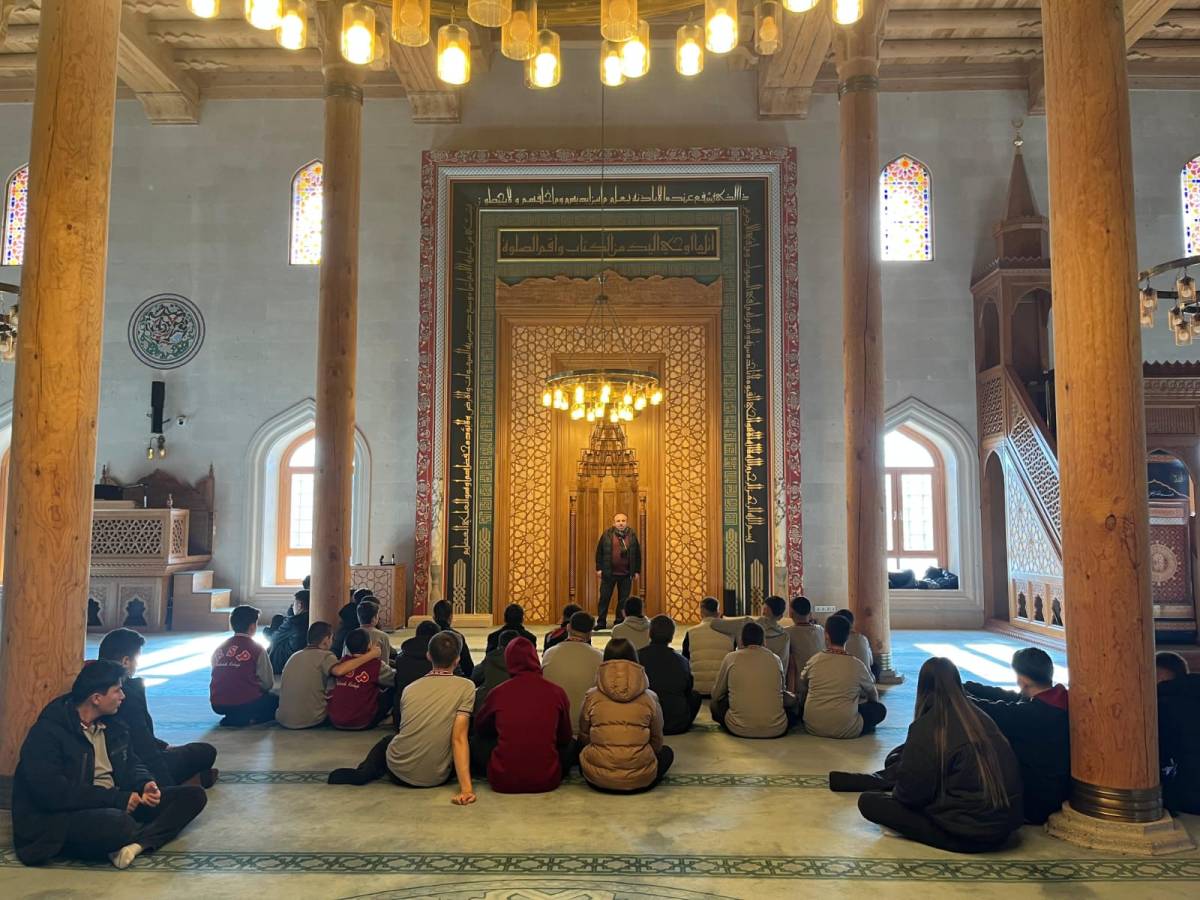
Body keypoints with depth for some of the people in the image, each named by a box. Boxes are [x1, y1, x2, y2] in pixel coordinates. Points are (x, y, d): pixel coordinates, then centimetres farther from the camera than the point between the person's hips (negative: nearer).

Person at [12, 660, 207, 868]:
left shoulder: (112, 724, 11)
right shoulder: (47, 733, -13)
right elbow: (53, 792, -21)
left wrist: (146, 784, -7)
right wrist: (117, 799, -21)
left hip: (117, 807, 8)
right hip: (69, 818, -8)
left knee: (194, 795, -7)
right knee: (116, 823, -41)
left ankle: (136, 844, -28)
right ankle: (151, 837, -7)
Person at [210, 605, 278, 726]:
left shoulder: (219, 649, 7)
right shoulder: (257, 649, -6)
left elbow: (219, 679, 14)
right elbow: (268, 683, -3)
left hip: (218, 706, 6)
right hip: (246, 704, -6)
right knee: (276, 700, 18)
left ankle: (232, 717, 7)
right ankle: (247, 718, -4)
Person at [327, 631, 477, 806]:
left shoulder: (410, 688, 5)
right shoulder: (466, 687, -10)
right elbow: (459, 739, -18)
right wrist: (466, 788, -21)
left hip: (399, 770, 2)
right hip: (436, 778, -2)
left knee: (388, 740, 33)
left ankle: (363, 773, 14)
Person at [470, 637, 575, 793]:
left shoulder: (498, 692, -4)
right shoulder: (557, 692, -4)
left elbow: (480, 727, 17)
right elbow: (565, 738, 12)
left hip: (503, 783, 0)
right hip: (547, 781, 1)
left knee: (475, 742, 23)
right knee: (571, 744, 26)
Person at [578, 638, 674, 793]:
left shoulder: (592, 697, -3)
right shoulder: (650, 698, -4)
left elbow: (584, 739, 9)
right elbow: (657, 743, 7)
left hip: (597, 779, 1)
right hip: (641, 780, -1)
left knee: (581, 748, 33)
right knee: (667, 752, 29)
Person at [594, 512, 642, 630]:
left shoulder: (632, 535, 4)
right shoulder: (607, 535, -1)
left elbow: (637, 554, 9)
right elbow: (599, 552, 2)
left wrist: (637, 571, 6)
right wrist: (599, 568, -2)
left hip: (626, 575, 1)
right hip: (609, 573, -1)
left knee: (623, 599, 7)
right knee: (604, 598, 4)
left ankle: (620, 622, 18)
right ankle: (601, 623, 13)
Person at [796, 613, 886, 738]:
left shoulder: (813, 661, -3)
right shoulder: (857, 665, -7)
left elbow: (800, 694, 9)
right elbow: (873, 695, 12)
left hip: (812, 727, 0)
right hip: (846, 730, 1)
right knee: (880, 708, 18)